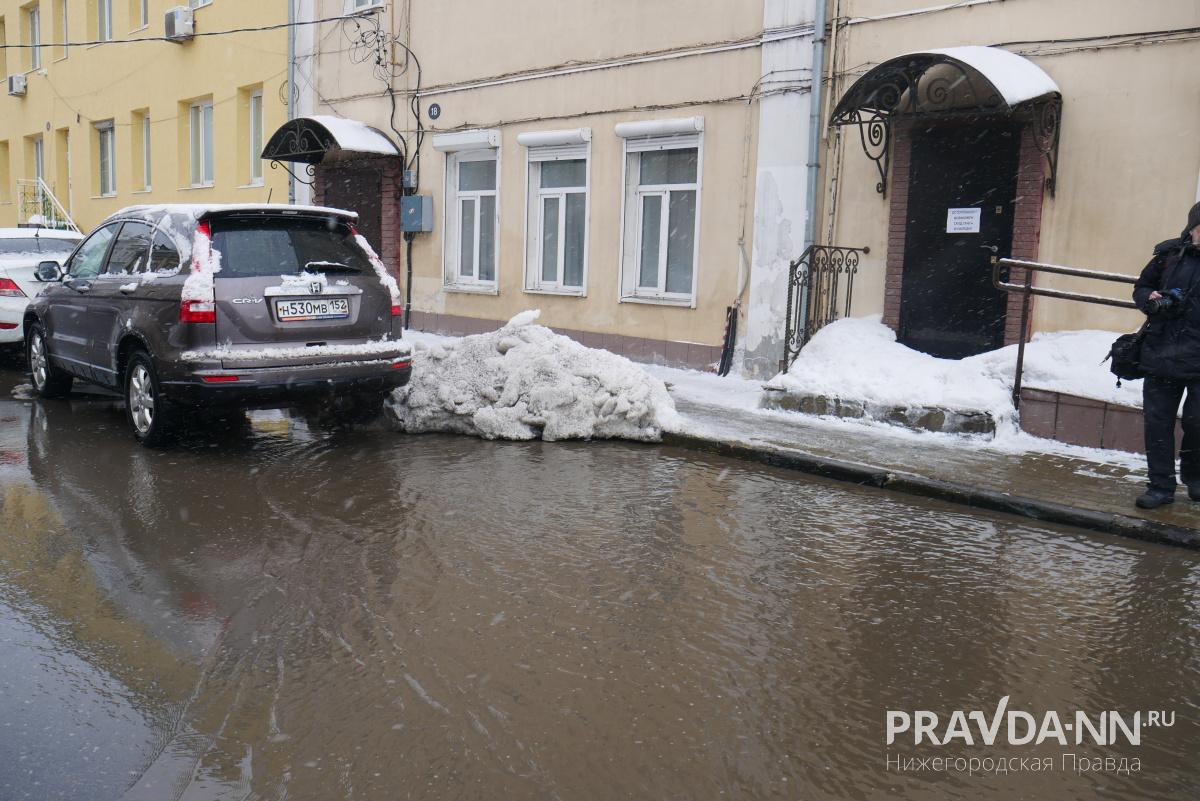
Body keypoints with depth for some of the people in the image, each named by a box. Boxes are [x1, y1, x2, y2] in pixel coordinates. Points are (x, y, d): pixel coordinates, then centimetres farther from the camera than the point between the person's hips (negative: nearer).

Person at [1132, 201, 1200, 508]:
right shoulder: (1170, 255, 4)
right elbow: (1141, 288, 14)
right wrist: (1150, 299, -7)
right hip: (1161, 354, 2)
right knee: (1157, 422, 4)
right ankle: (1161, 485, 15)